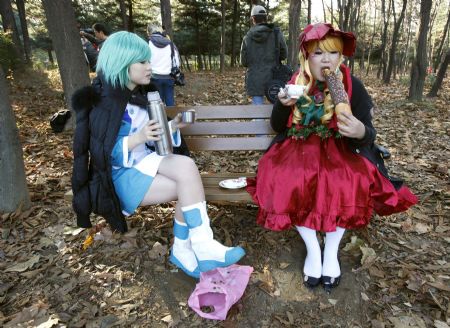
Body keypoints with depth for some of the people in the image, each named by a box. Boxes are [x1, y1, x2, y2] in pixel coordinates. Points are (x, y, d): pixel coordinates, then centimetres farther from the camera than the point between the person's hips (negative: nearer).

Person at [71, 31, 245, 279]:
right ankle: (203, 249, -12)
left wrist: (171, 127, -4)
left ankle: (183, 250, -15)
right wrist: (138, 137, -29)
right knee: (189, 189, -24)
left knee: (186, 166, -24)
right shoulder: (101, 103, -12)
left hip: (145, 162, 7)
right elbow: (103, 153, -17)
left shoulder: (141, 95, 10)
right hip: (120, 175, -6)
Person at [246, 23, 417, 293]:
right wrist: (283, 105, -20)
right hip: (300, 148, 1)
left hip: (339, 149, -1)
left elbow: (369, 135, -12)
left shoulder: (353, 86, -8)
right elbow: (278, 127, 1)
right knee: (286, 179, -29)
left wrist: (361, 132, -37)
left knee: (350, 181, -31)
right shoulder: (295, 83, -3)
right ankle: (312, 248, -13)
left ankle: (332, 249, -10)